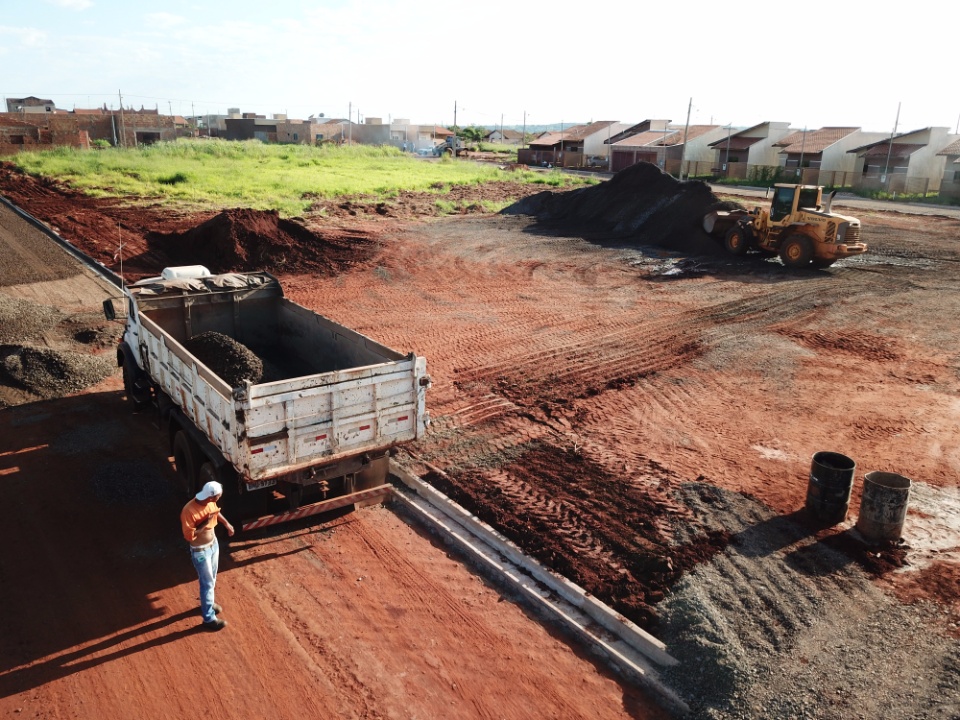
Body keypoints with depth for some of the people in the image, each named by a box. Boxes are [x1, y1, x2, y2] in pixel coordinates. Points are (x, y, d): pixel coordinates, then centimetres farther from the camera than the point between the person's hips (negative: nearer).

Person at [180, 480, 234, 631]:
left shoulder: (210, 503, -11)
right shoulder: (189, 511, -33)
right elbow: (189, 536, -28)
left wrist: (227, 523, 9)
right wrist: (206, 522, -31)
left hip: (213, 544, 7)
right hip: (200, 551, -7)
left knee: (212, 578, 25)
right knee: (207, 583, 4)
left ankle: (208, 603, 48)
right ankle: (208, 619, 18)